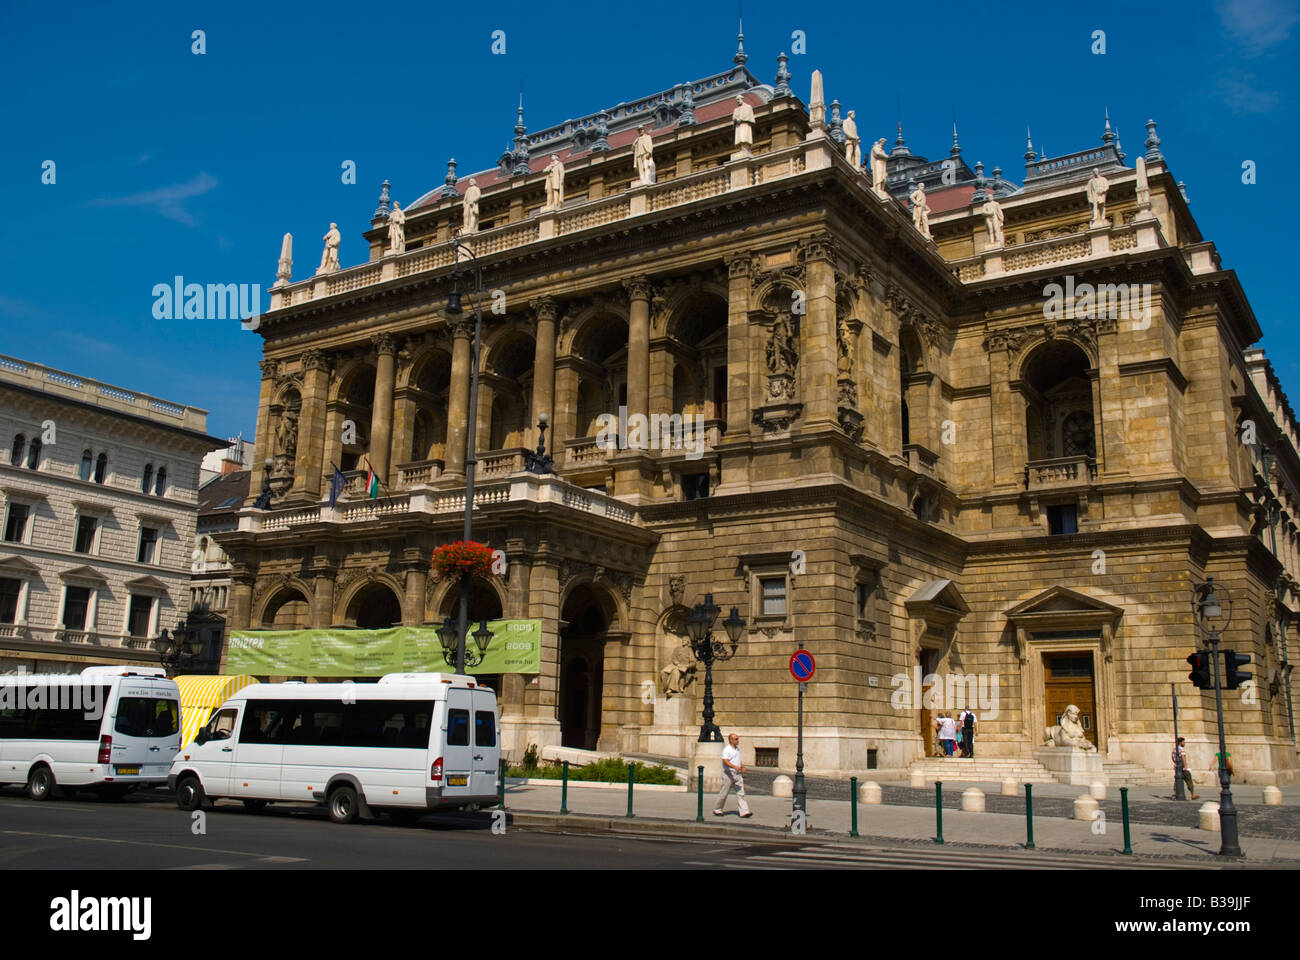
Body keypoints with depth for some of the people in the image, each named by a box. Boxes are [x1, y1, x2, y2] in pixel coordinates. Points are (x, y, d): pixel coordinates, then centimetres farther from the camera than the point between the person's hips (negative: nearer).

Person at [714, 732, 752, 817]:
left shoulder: (737, 748, 14)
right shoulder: (726, 750, -12)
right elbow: (725, 761, -26)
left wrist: (742, 766, 10)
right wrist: (734, 767, -40)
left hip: (738, 774, 7)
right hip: (729, 774, -7)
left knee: (741, 793, -3)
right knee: (724, 793, 3)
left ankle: (744, 812, -9)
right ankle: (717, 810, 19)